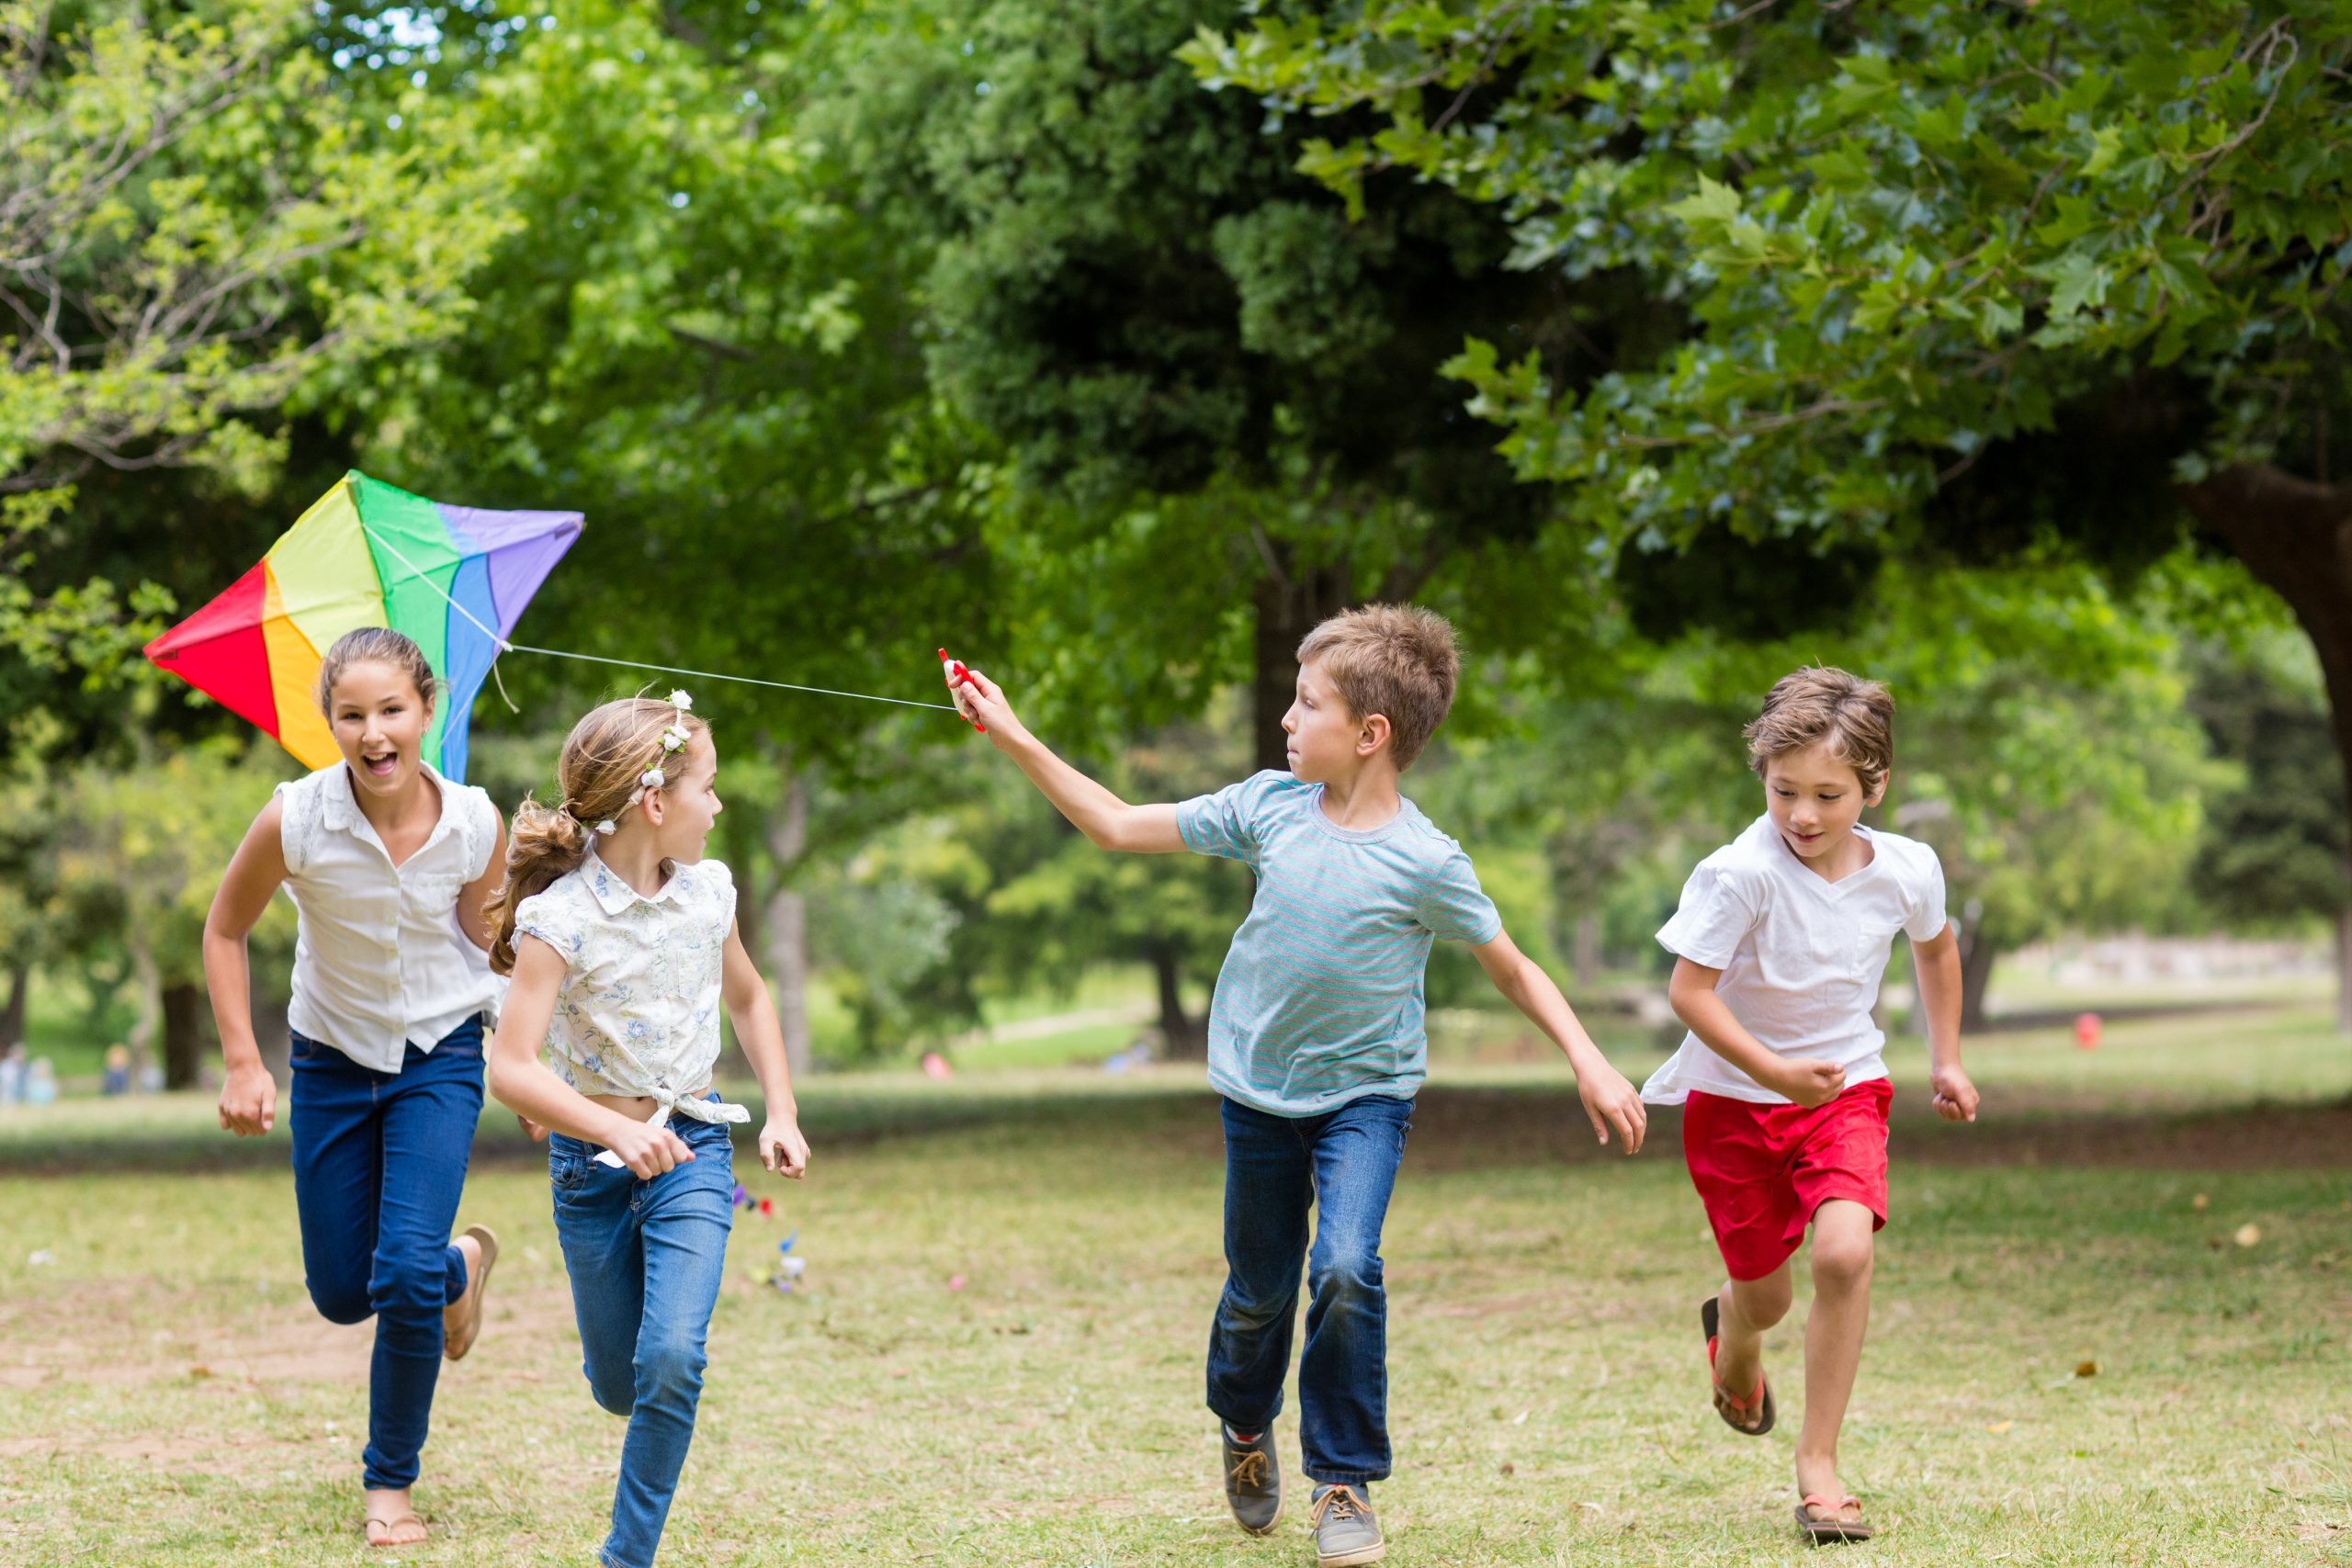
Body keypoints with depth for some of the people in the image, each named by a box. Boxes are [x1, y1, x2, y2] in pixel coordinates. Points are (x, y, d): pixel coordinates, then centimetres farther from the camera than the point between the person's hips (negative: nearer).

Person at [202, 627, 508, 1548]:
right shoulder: (293, 822, -22)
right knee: (341, 1294, 10)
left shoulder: (474, 825, -18)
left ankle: (392, 1480, 4)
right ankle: (462, 1264, 47)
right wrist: (242, 1063, -8)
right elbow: (225, 929, -4)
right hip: (332, 1059, 1)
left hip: (439, 1057, -1)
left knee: (407, 1271, -19)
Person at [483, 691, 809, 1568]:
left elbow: (748, 1000, 18)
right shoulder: (561, 918, -18)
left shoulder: (707, 893, -3)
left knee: (671, 1358, -17)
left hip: (692, 1146, 2)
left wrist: (781, 1114, 9)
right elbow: (511, 1070, -25)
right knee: (618, 1388, 9)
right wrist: (615, 1131, -36)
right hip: (593, 1165, -2)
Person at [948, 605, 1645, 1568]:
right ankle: (1245, 1427, 44)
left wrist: (1588, 1063, -16)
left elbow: (1511, 967, -6)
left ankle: (1344, 1483, -5)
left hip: (1366, 1092, -3)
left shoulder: (1425, 863, -18)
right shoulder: (1270, 807, -8)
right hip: (1260, 1089, 3)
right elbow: (1119, 827, 0)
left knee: (1346, 1271, -22)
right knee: (1257, 1290, 12)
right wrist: (1014, 739, -5)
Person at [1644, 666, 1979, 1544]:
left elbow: (1936, 945, 13)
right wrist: (1772, 1071, -29)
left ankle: (1818, 1460, -9)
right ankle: (1734, 1335, 51)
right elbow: (1688, 989, -21)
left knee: (1843, 1251, -22)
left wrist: (1946, 1060, 15)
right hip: (1733, 1096, -2)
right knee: (1764, 1291, 9)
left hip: (1844, 1086, 2)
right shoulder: (1741, 873, -24)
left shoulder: (1906, 871, -10)